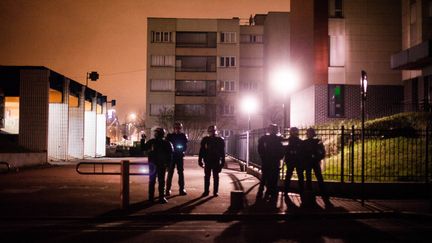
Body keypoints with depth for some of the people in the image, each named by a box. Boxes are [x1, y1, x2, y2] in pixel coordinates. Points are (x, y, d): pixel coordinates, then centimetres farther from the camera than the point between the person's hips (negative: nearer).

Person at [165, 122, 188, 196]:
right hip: (171, 156, -1)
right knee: (170, 173, -1)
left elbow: (185, 146, 5)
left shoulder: (183, 136, 4)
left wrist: (182, 151, -13)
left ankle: (182, 189, 7)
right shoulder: (169, 136, 1)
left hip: (180, 156, 1)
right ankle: (168, 189, 2)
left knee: (181, 173, 3)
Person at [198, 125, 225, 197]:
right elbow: (201, 151, 2)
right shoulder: (205, 140, 1)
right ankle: (206, 191, 7)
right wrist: (200, 160, -3)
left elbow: (223, 152, 3)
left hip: (216, 161, 0)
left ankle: (215, 191, 7)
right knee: (207, 177, 2)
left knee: (216, 177, 3)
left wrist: (222, 162, -1)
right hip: (208, 161, 0)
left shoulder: (220, 140, 1)